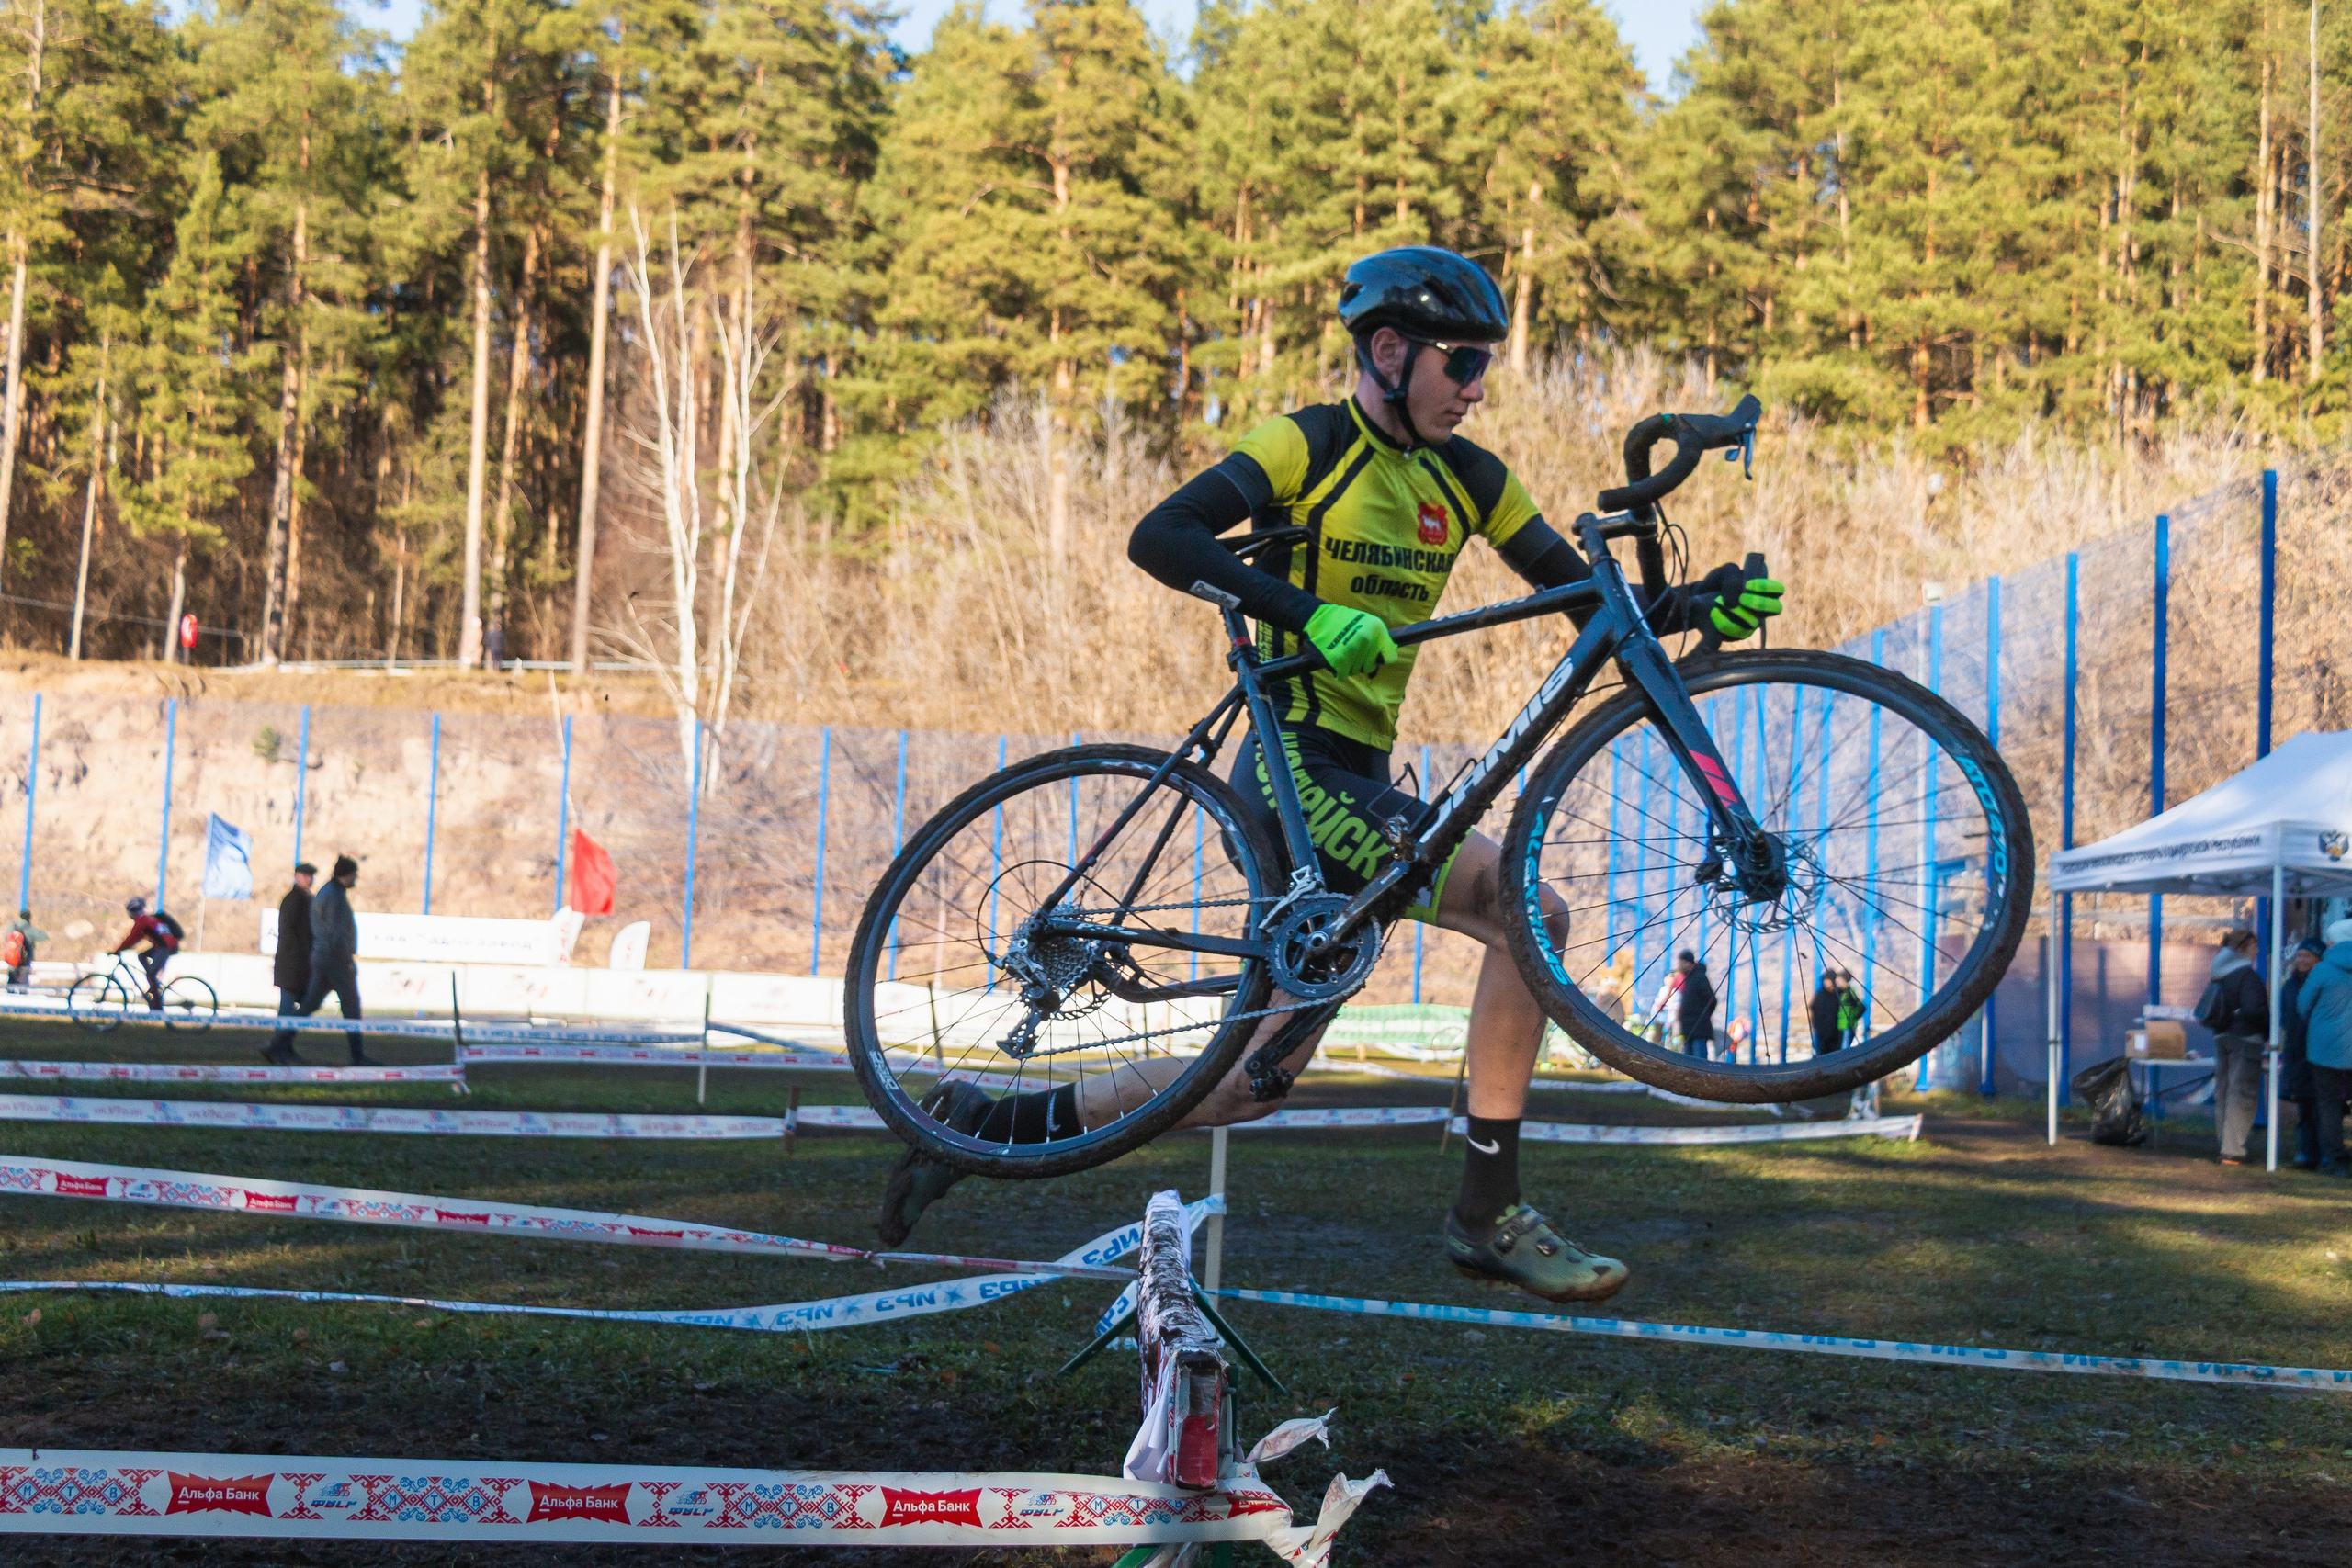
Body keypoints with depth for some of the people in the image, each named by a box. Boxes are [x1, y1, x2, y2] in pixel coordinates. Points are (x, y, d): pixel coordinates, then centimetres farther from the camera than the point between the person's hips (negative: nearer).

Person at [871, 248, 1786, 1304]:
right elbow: (1160, 537, -19)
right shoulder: (1311, 445, -7)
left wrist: (1693, 606, -7)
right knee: (1527, 909, -22)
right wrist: (1307, 612, -29)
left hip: (1352, 779, 8)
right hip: (1298, 770, -8)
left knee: (1255, 1079, 10)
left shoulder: (1464, 476, 12)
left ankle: (986, 1123, 22)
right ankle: (1489, 1215, -14)